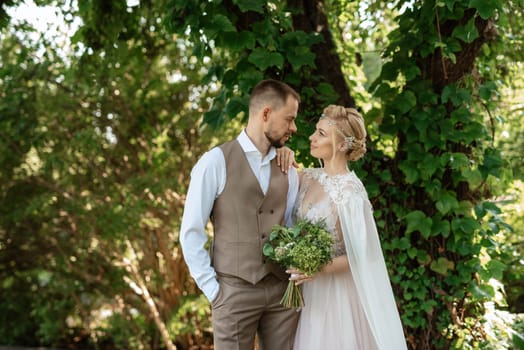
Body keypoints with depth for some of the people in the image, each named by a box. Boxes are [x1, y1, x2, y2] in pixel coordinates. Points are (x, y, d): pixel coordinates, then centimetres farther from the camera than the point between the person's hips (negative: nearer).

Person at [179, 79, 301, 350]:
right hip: (234, 291, -4)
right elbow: (191, 233, -6)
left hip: (282, 290, 5)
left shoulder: (287, 170, 10)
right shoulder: (216, 162, -7)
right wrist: (213, 290, -7)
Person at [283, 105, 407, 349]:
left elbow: (360, 254, -16)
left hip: (336, 291, -6)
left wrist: (320, 269, -29)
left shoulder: (350, 191, -18)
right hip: (308, 290, 7)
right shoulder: (308, 177, 2)